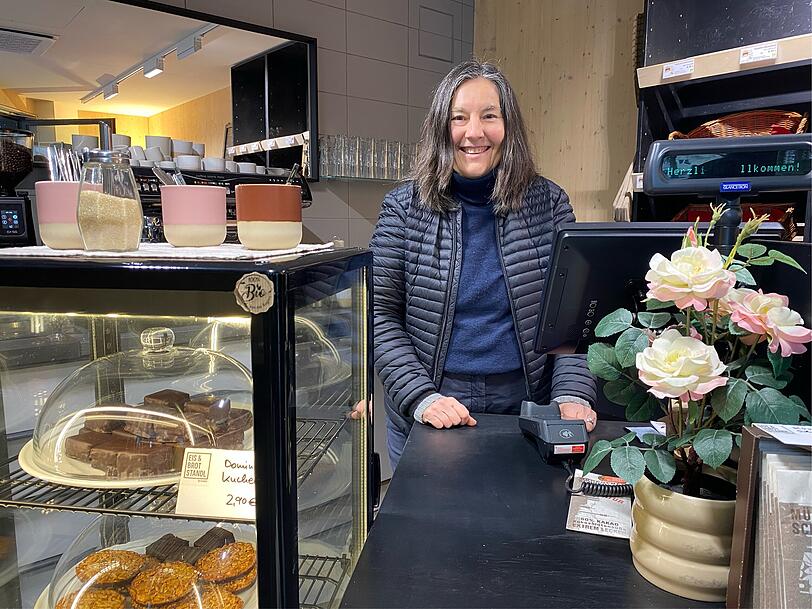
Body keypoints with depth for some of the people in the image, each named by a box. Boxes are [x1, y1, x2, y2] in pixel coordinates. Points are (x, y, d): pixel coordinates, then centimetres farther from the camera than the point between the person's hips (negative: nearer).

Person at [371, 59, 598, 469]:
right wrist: (421, 397, -16)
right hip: (424, 416, 0)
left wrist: (571, 394, -13)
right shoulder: (404, 208, -4)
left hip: (524, 406, 1)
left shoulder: (549, 204, 0)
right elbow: (380, 316, -6)